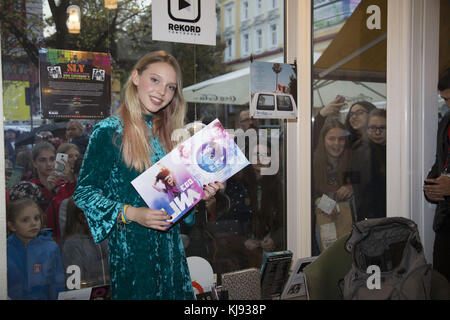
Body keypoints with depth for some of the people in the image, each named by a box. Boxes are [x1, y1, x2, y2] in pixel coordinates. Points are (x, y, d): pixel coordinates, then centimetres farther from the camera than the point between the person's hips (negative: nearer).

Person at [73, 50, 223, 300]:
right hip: (131, 248, -6)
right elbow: (84, 192, -11)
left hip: (170, 245, 6)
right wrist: (131, 213, -22)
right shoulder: (109, 131, -10)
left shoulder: (168, 134, 10)